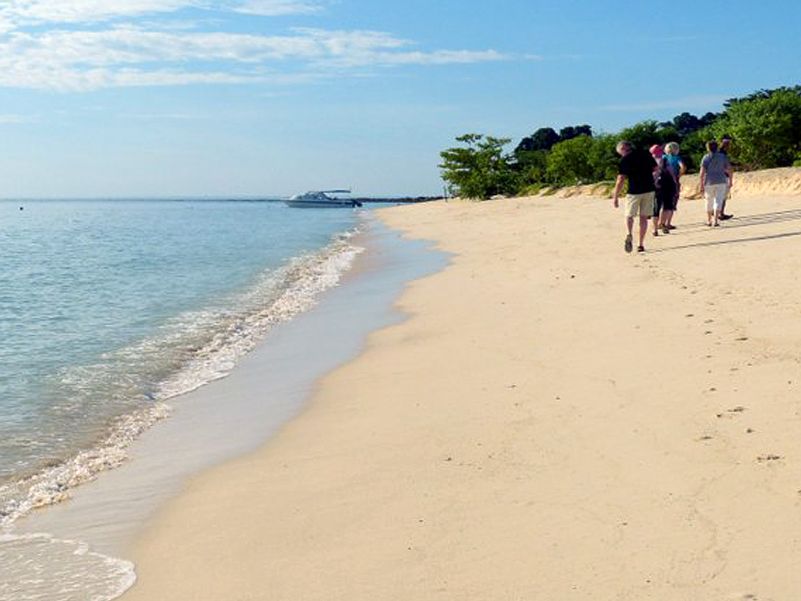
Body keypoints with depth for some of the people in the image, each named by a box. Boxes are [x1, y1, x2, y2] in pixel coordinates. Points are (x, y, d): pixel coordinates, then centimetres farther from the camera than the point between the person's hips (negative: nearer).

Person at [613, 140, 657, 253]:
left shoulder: (625, 160, -8)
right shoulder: (645, 154, 5)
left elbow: (621, 180, -13)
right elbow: (656, 169, 15)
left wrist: (615, 197, -11)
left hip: (634, 191, -4)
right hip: (649, 190, 4)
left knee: (629, 215, 9)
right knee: (643, 217, 11)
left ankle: (629, 235, -20)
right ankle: (641, 244, 10)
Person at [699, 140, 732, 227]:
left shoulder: (706, 158, -4)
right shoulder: (723, 156, 3)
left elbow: (702, 172, -11)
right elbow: (729, 169, 2)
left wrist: (701, 185, -8)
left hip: (709, 182, 0)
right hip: (721, 181, 0)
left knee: (709, 202, 14)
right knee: (718, 201, -1)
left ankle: (709, 221, 24)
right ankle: (716, 221, -13)